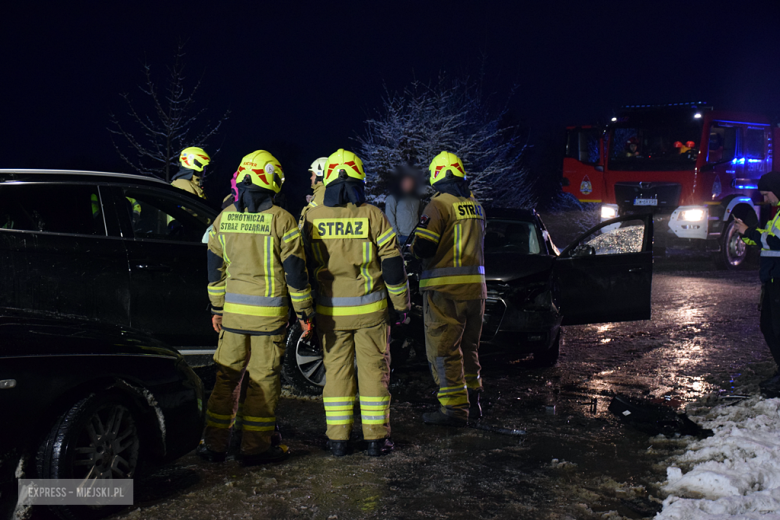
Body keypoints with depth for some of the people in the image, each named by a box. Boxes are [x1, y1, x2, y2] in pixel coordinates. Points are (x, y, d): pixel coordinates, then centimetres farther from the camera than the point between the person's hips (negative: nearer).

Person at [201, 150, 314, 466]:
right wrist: (304, 312, 0)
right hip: (269, 314, -4)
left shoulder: (224, 218, 6)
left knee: (226, 375, 13)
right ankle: (255, 448, 8)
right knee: (263, 379, 3)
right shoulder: (281, 220, -9)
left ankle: (214, 444, 17)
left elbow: (215, 267, 12)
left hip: (233, 310, 4)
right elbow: (295, 270, -7)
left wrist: (217, 308, 20)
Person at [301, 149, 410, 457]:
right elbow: (392, 264, -6)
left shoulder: (312, 218, -2)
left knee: (337, 371, 11)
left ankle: (338, 439, 14)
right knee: (373, 370, 8)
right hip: (370, 310, -1)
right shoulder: (372, 215, -8)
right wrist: (401, 305, 5)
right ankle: (376, 438, 12)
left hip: (330, 312, 2)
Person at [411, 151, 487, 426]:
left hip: (445, 289, -7)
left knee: (443, 350, -1)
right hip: (475, 286, 8)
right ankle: (472, 401, 27)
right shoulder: (475, 205, 11)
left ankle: (454, 408, -1)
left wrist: (414, 245, 3)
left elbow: (422, 248, -18)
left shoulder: (439, 205, -13)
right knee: (468, 346, 19)